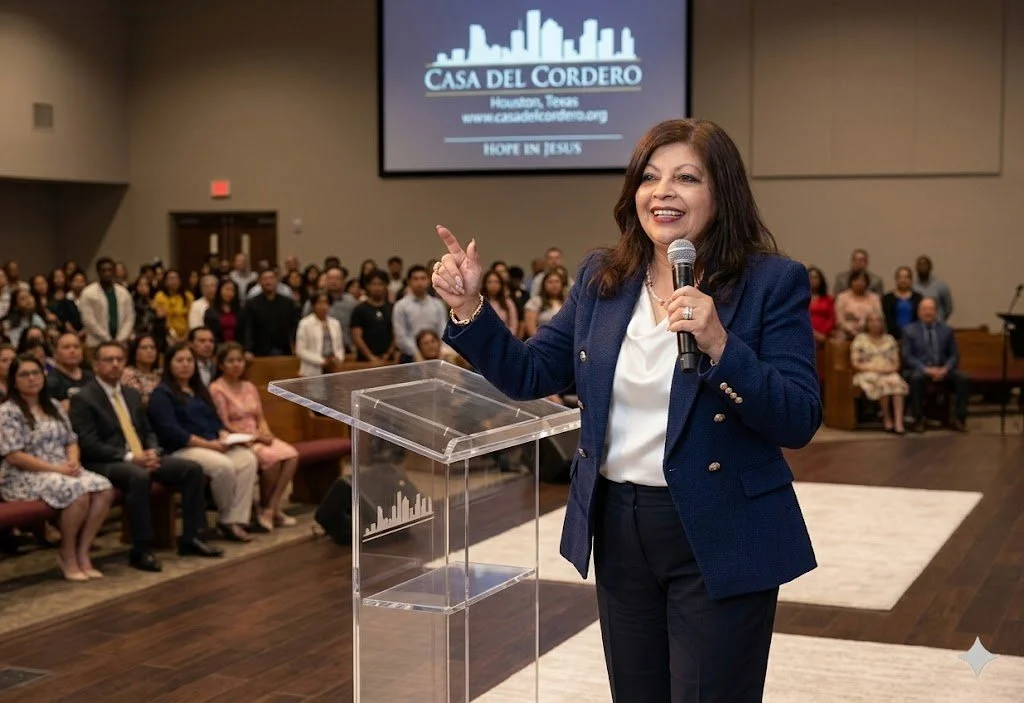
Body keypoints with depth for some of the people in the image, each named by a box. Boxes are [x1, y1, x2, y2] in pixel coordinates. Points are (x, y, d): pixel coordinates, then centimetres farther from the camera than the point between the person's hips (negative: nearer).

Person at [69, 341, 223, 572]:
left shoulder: (132, 394, 18)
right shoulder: (83, 398, -6)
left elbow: (148, 432, 20)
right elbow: (88, 445, -15)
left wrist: (152, 452, -4)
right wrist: (130, 457, -22)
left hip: (141, 458, 8)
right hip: (105, 463, -8)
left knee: (193, 469, -9)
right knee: (139, 476, -39)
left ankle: (189, 539, -3)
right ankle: (140, 550, -30)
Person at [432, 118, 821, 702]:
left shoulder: (772, 282, -9)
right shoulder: (602, 279, 4)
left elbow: (800, 422, -15)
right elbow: (529, 376, 9)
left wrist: (720, 345, -29)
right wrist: (469, 305, -5)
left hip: (719, 541, -5)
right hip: (618, 529, 5)